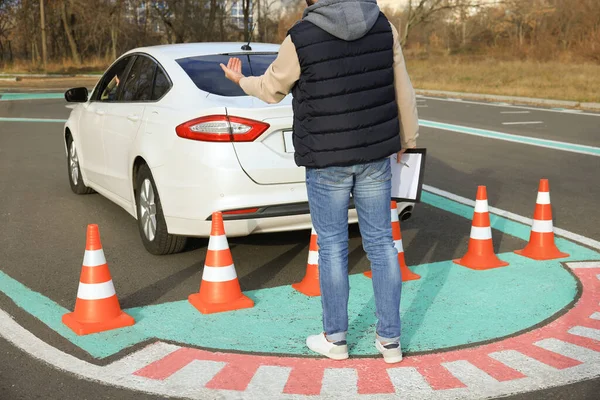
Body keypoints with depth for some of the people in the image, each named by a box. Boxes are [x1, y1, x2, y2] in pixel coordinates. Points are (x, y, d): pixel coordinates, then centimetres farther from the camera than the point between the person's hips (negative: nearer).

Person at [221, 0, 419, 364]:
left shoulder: (301, 38, -13)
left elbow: (272, 89, 3)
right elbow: (403, 88, 6)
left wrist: (241, 80, 25)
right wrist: (407, 136, 21)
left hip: (326, 160, -3)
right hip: (375, 154, 4)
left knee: (332, 246, 8)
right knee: (381, 242, 10)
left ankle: (335, 339, 20)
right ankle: (390, 339, 18)